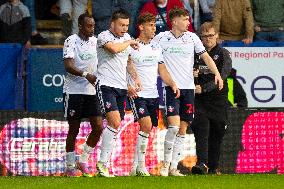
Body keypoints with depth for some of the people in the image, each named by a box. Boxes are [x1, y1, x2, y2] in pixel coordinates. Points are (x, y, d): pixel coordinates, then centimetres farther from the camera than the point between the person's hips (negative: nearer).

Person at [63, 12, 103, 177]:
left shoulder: (94, 41, 11)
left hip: (91, 90, 6)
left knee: (98, 127, -3)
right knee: (74, 130, 0)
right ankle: (71, 166, 10)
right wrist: (85, 75, -31)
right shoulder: (71, 41, -9)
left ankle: (83, 161, 11)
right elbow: (68, 66, -20)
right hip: (74, 90, -6)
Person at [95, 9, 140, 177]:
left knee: (115, 125, 4)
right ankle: (102, 162, -17)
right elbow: (114, 48, -28)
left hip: (122, 87, 8)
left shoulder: (126, 37, 16)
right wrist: (130, 43, -10)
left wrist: (136, 78, 15)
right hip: (106, 85, -7)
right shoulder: (104, 36, -8)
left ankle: (104, 163, 10)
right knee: (115, 122, -20)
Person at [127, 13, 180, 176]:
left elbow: (162, 69, 17)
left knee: (147, 131, 7)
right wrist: (127, 86, -20)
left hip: (153, 94, 6)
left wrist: (172, 83, 1)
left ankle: (136, 167, 16)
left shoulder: (156, 47, 13)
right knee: (146, 126, -20)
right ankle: (141, 166, -14)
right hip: (138, 95, -6)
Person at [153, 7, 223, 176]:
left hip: (188, 87, 3)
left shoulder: (192, 37, 5)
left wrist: (217, 74, -6)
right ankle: (166, 164, -1)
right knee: (174, 126, -16)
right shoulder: (161, 38, -1)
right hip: (171, 87, -3)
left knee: (182, 130, 4)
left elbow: (206, 56, 6)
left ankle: (173, 168, 10)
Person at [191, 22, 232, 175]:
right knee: (201, 129, -17)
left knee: (216, 134, 5)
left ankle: (213, 167, 16)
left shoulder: (223, 54, 1)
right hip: (199, 99, 0)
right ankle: (202, 163, -28)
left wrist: (204, 88, -23)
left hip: (218, 99, 0)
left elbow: (221, 77, -12)